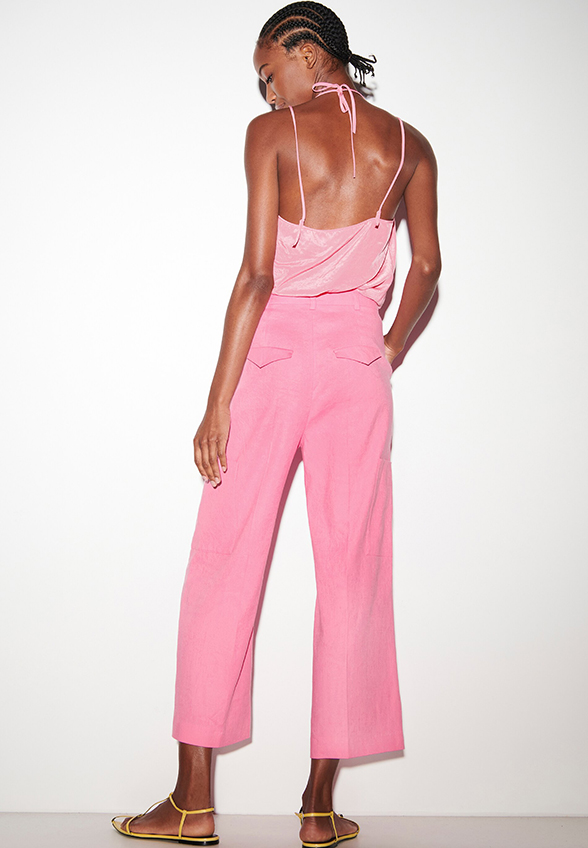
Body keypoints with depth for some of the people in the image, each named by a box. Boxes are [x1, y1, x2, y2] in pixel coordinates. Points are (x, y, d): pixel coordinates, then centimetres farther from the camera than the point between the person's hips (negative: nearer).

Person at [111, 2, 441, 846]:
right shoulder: (408, 144, 9)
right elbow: (426, 268, 9)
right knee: (351, 575, 6)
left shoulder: (272, 134, -3)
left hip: (275, 351, -3)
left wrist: (219, 400, -9)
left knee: (224, 567, 4)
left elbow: (257, 274, -10)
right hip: (358, 356, 3)